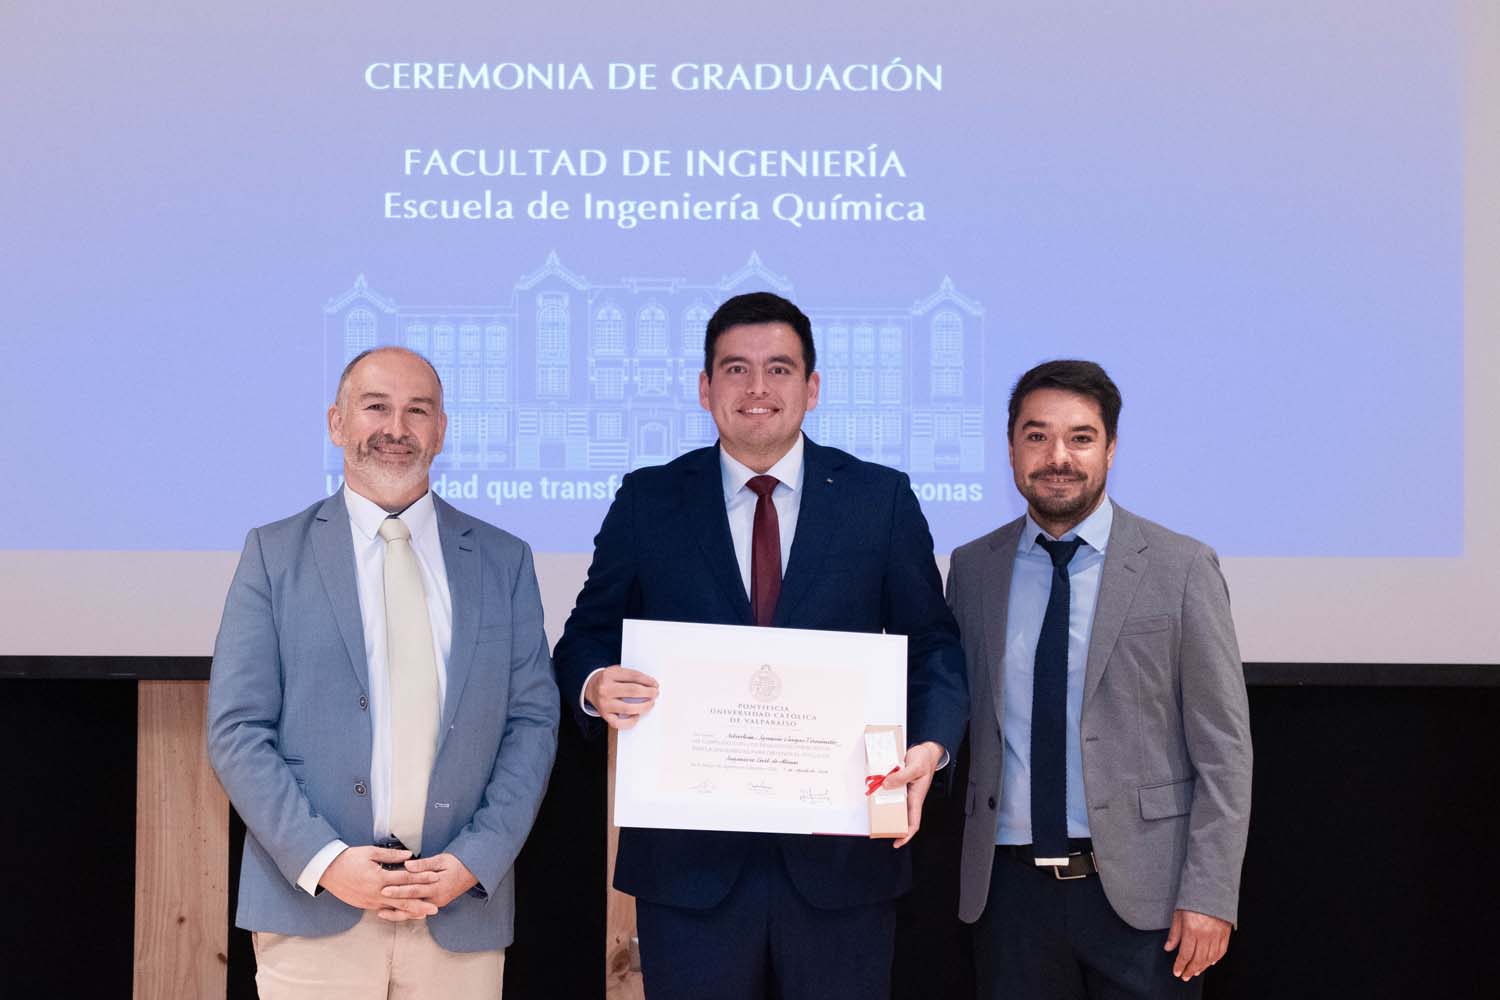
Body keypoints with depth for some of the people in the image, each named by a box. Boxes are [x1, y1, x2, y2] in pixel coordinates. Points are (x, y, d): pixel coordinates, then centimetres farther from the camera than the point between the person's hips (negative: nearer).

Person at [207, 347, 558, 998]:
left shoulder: (503, 560, 9)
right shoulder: (275, 554, 4)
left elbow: (532, 721, 5)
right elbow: (237, 730, -1)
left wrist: (475, 861, -7)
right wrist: (324, 860, -12)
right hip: (314, 906, -1)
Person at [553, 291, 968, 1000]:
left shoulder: (883, 500, 4)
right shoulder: (648, 502, 5)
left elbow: (932, 643, 5)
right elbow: (588, 636, 9)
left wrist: (932, 743, -13)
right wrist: (595, 685, -14)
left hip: (841, 856, 0)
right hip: (691, 860, 0)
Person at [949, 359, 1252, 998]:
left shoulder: (1181, 568, -3)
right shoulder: (972, 569, 7)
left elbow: (1222, 749, -4)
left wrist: (1209, 897, -9)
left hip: (1140, 892, -2)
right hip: (1010, 890, 3)